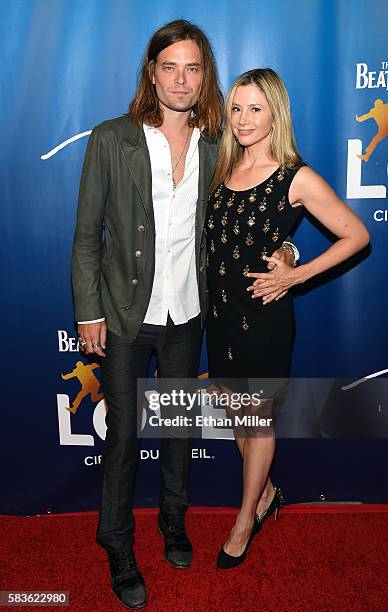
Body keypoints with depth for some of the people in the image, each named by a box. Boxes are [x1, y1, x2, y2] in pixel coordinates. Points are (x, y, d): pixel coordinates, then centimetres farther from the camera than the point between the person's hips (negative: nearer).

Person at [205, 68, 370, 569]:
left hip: (264, 314, -6)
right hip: (220, 309, 6)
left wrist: (295, 275, -12)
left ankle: (245, 520, 31)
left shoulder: (297, 179, -13)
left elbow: (356, 235, -8)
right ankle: (265, 493, 43)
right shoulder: (222, 170, 3)